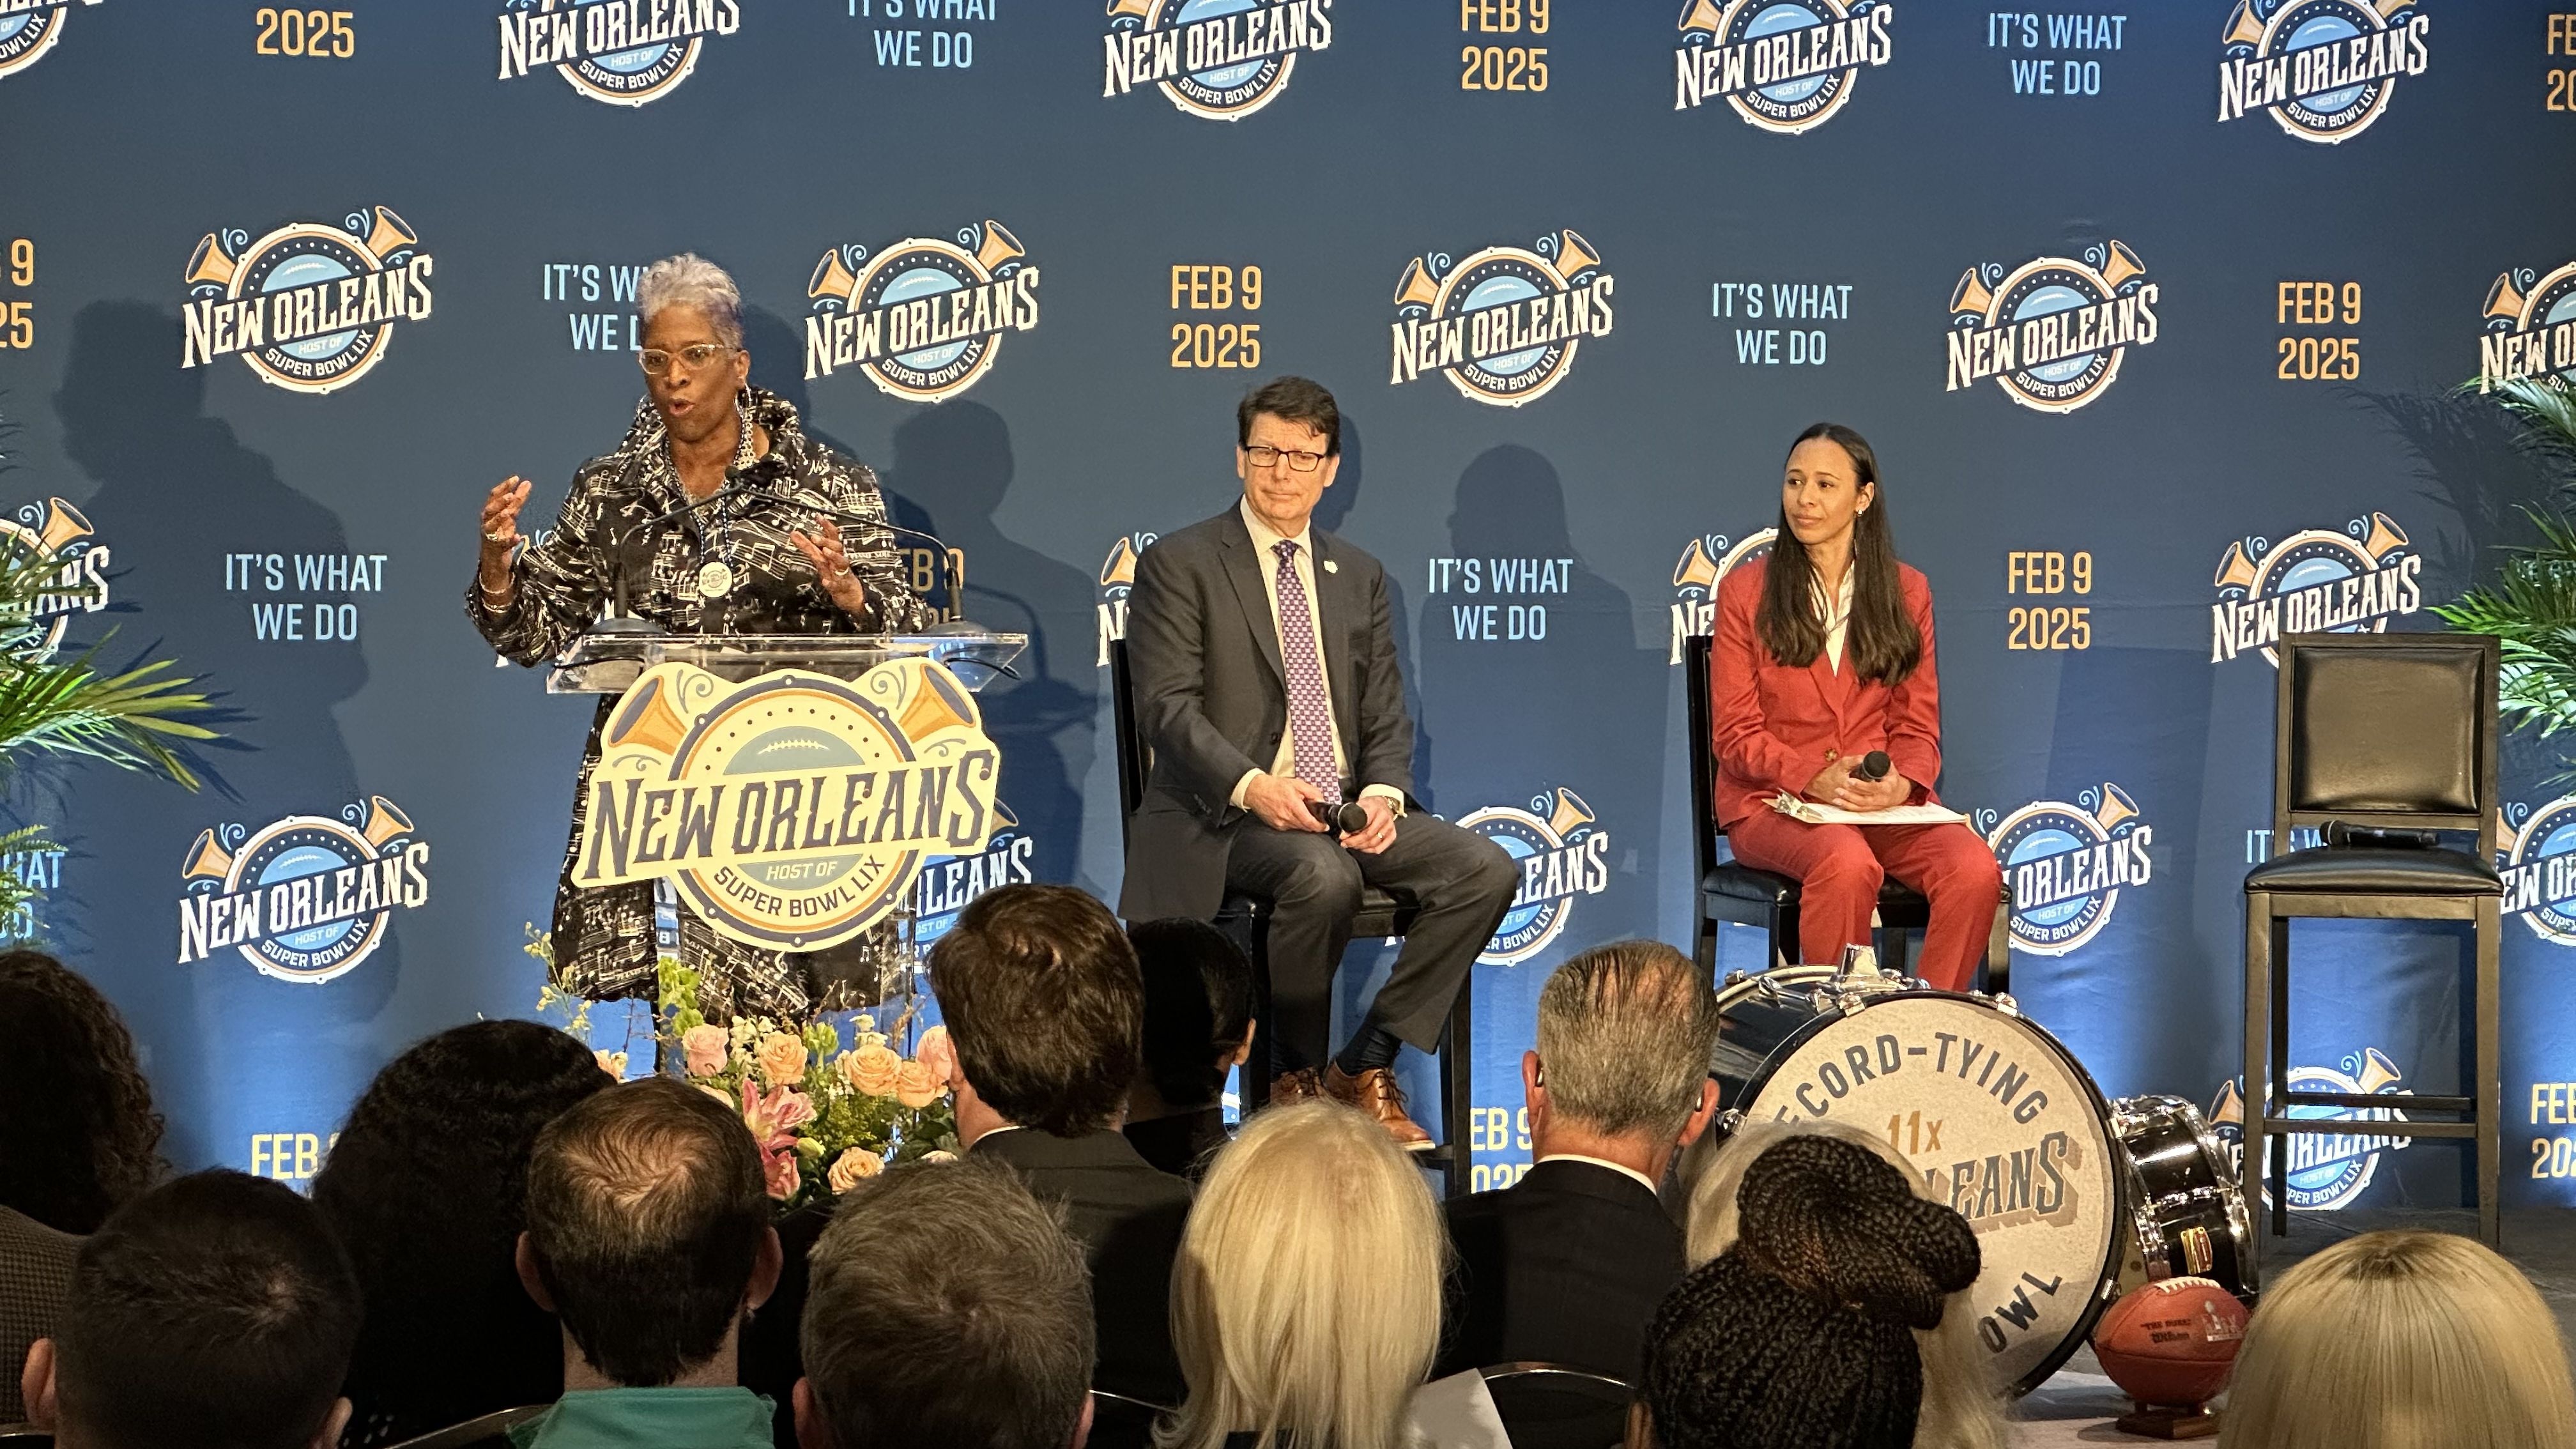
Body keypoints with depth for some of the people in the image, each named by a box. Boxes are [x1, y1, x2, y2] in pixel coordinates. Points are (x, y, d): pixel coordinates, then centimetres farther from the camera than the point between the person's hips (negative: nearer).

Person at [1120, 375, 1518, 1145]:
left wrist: (1382, 795, -8)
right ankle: (1295, 1077, -14)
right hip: (1223, 818, -6)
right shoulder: (1179, 564, 1)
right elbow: (1166, 706, -10)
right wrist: (1252, 786, -26)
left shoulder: (1359, 577, 18)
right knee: (1324, 873, -36)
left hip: (1348, 810, 6)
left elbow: (1386, 718, 14)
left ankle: (1365, 1066, -7)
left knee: (1486, 869, -16)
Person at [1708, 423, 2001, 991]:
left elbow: (1918, 723, 9)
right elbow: (1736, 734, -1)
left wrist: (1903, 782, -14)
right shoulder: (1746, 591, 4)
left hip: (1886, 800, 3)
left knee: (1976, 871, -27)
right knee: (1848, 864, -37)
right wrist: (1814, 779, -18)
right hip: (1772, 799, -3)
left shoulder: (1905, 592, 11)